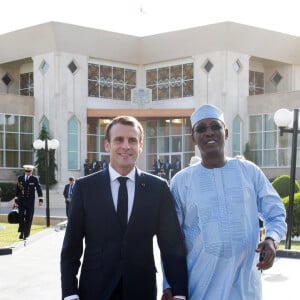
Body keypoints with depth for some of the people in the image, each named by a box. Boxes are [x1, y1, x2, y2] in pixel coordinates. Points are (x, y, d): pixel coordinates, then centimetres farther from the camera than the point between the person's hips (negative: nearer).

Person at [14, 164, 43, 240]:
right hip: (21, 201, 1)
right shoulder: (20, 178, 6)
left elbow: (39, 189, -4)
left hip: (30, 202, -1)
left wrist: (40, 200, -14)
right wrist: (16, 200, 7)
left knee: (28, 218, 1)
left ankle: (26, 234, 10)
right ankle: (22, 232, 8)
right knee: (21, 217, -10)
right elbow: (17, 189, 10)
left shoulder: (35, 179, -1)